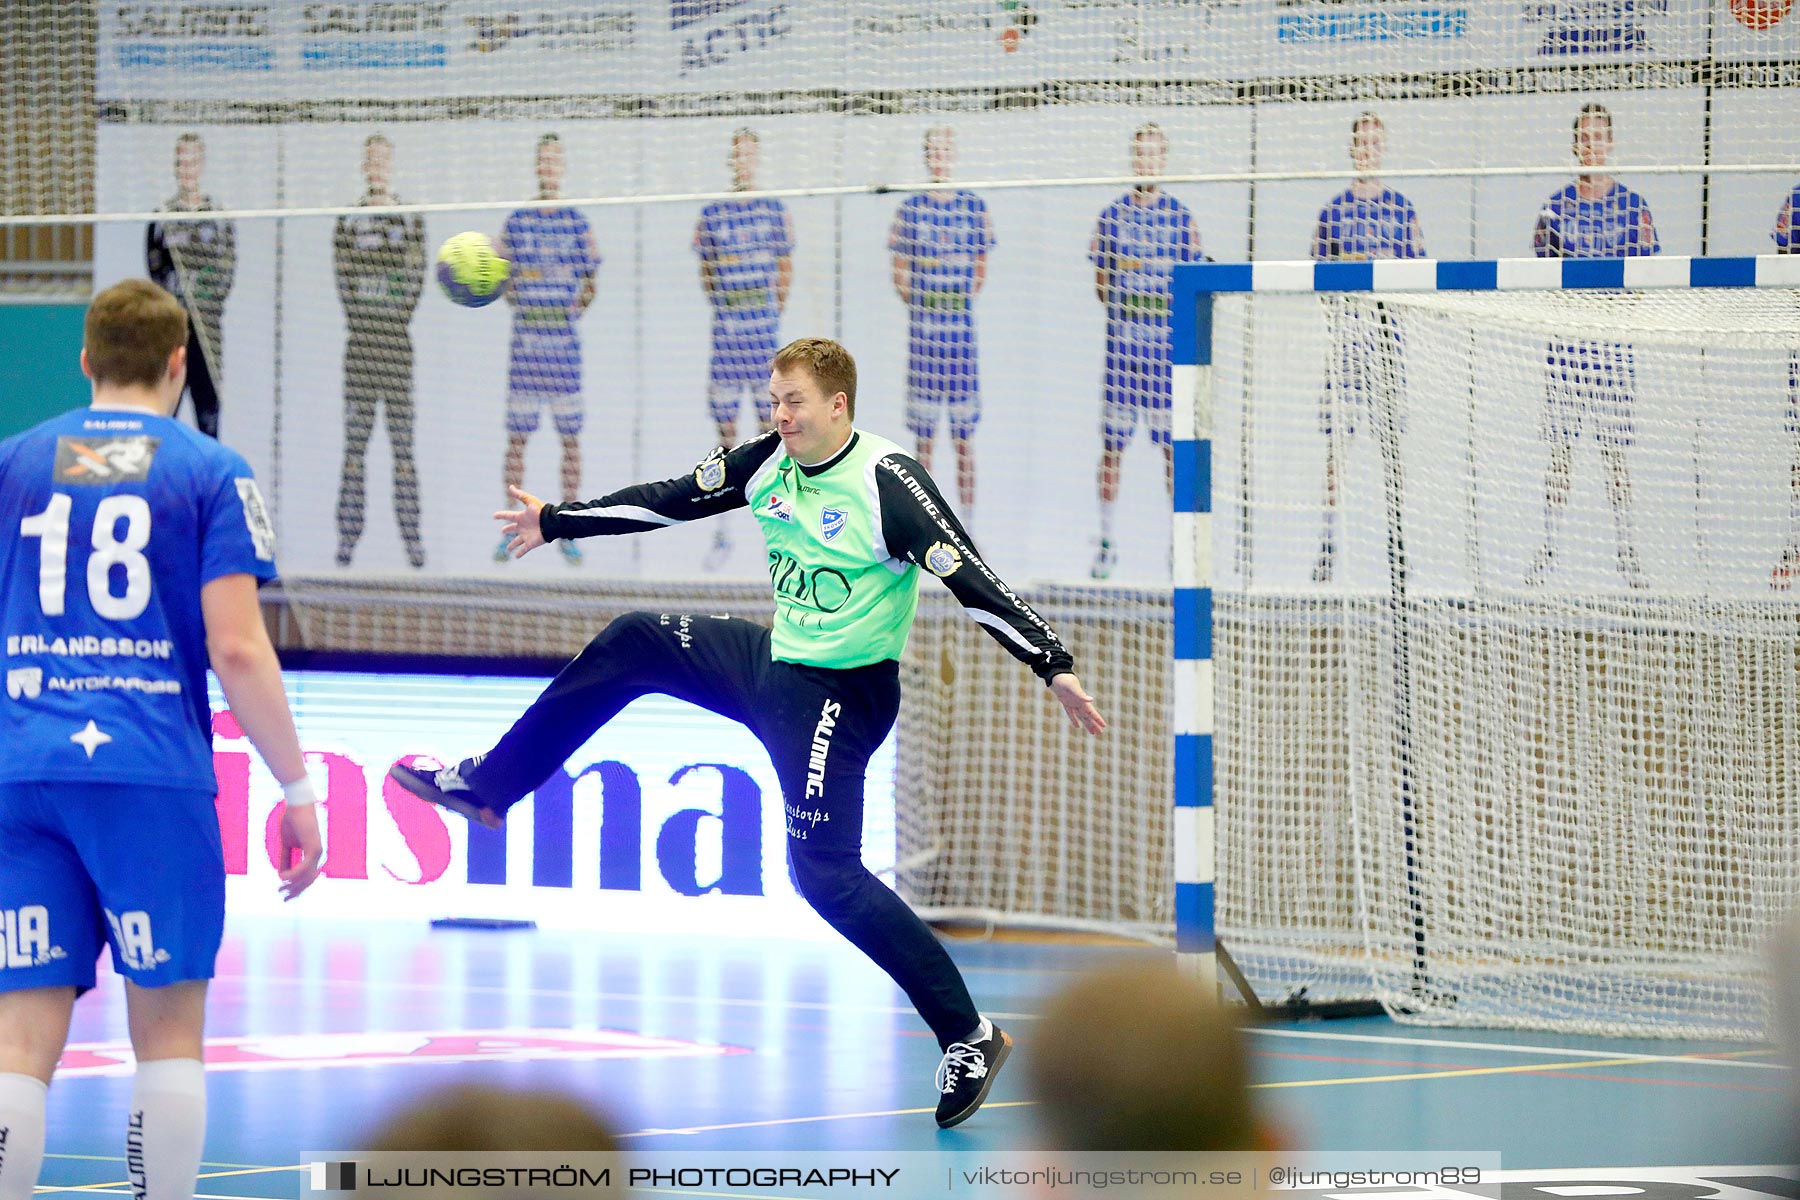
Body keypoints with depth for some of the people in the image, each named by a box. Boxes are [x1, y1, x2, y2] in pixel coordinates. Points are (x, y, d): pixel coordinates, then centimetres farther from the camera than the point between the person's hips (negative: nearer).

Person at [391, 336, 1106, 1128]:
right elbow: (669, 500, 12)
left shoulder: (888, 483, -21)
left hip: (840, 695, -8)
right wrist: (555, 522, 17)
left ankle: (968, 1036, -11)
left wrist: (1054, 666, -30)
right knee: (633, 644, 13)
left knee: (826, 872, -14)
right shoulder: (767, 462, 1)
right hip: (774, 663, 8)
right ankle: (486, 786, 26)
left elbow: (972, 580, -23)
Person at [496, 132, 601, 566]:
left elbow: (591, 276, 9)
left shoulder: (577, 223, 5)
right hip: (525, 336, 1)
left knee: (570, 436, -1)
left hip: (563, 335, -1)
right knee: (516, 435, 1)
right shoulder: (517, 222, 7)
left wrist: (579, 305, -7)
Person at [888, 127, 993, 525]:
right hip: (922, 327, 0)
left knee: (963, 437, 0)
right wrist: (920, 305, -5)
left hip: (961, 327, 0)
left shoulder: (974, 207, 5)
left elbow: (980, 270, 11)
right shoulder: (911, 209, 3)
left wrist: (962, 302, 1)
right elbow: (900, 275, 6)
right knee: (922, 436, 2)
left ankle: (969, 525, 4)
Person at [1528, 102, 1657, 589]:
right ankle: (1548, 547, 7)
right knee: (1560, 450, 1)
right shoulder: (1556, 206, 8)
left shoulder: (1633, 206, 4)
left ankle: (1626, 550, 4)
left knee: (1615, 451, -1)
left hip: (1614, 341, -1)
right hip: (1566, 339, 1)